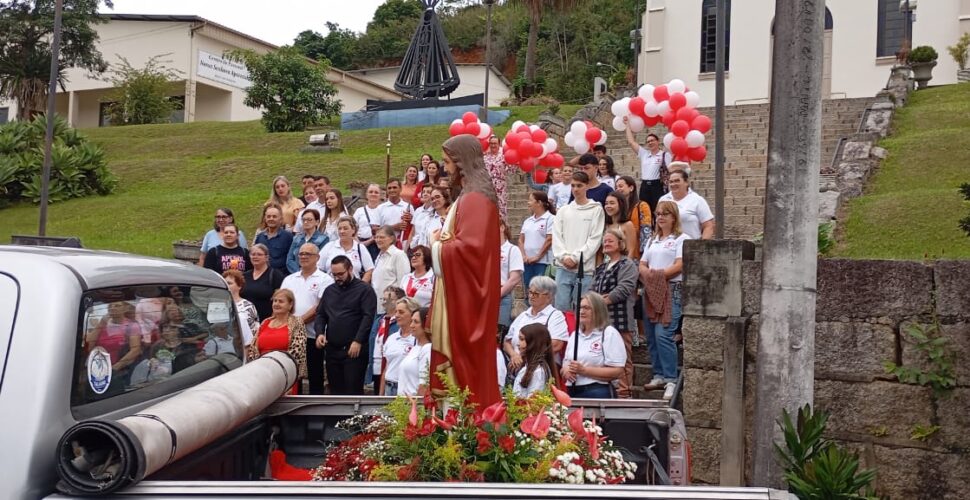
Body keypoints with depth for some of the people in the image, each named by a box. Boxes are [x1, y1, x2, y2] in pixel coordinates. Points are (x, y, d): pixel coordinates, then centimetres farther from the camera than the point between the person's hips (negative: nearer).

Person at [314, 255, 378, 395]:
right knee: (336, 390, 10)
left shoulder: (365, 289, -3)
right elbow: (320, 314, 18)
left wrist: (358, 341, -19)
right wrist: (320, 333, -1)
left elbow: (368, 317, -11)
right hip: (332, 349, 6)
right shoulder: (329, 290, 16)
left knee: (353, 391, -6)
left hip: (354, 350, -6)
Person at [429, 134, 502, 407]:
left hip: (465, 293, -10)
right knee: (454, 355, 12)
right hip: (456, 288, 10)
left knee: (463, 358, -3)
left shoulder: (476, 198, -16)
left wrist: (438, 244, -8)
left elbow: (471, 246, -25)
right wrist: (442, 238, 2)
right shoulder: (467, 195, 15)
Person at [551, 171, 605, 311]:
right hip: (563, 268, 3)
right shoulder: (563, 211, 14)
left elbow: (595, 239, -5)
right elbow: (556, 237, 8)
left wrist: (576, 258, -10)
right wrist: (564, 257, -7)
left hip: (585, 269, -3)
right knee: (561, 306, -1)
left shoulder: (596, 210, 2)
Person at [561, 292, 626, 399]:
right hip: (572, 392, 6)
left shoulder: (610, 334, -4)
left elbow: (617, 372, -12)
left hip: (597, 393, -5)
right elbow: (565, 365, 21)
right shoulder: (575, 335, 17)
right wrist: (566, 371, -4)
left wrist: (584, 370, -17)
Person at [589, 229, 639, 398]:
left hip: (620, 320, -8)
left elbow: (624, 288, -14)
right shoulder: (601, 268, 24)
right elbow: (592, 288, 16)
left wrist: (605, 301, -18)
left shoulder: (627, 265, -1)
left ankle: (624, 392, -2)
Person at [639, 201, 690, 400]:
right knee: (651, 335, 4)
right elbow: (642, 265, 17)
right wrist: (648, 275, -5)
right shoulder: (652, 240, 23)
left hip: (672, 289, -7)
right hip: (651, 290, 7)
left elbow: (679, 266, -9)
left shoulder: (682, 239, 2)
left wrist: (658, 275, -14)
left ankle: (671, 379, -12)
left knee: (663, 334, -17)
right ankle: (659, 375, 13)